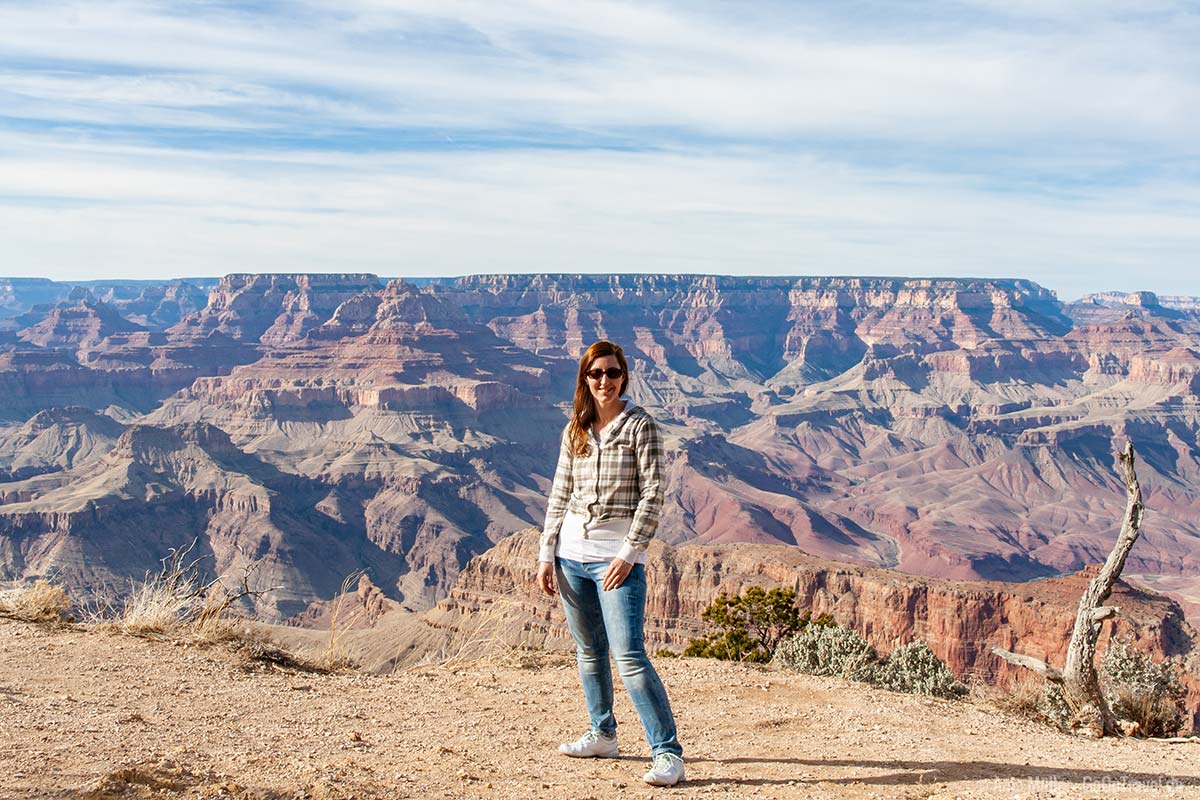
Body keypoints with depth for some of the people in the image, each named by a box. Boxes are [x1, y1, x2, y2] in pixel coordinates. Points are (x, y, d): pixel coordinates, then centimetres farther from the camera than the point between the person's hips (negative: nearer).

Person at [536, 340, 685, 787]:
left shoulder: (640, 426, -5)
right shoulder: (574, 431, 11)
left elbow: (652, 495, -10)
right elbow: (559, 495, 14)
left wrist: (628, 554, -16)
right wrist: (546, 555, 8)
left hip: (618, 553, -6)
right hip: (571, 550, 6)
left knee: (628, 655, -13)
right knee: (589, 650, 15)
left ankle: (668, 754, -9)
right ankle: (602, 734, 31)